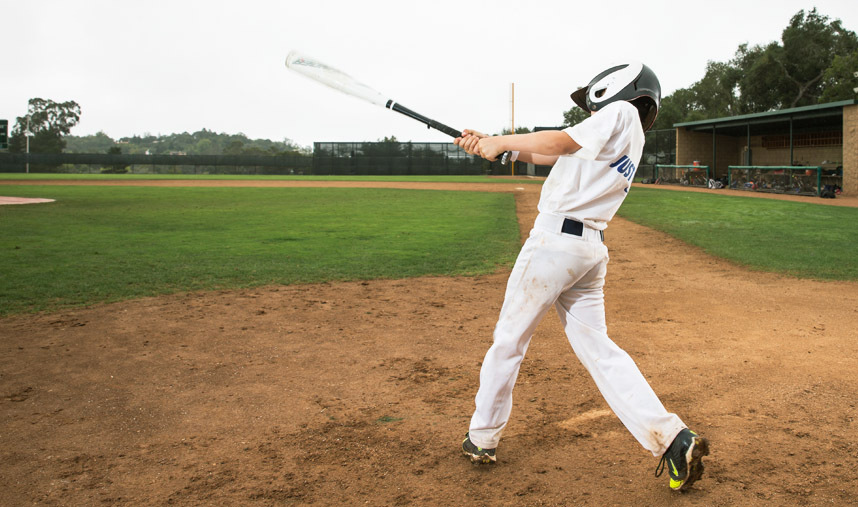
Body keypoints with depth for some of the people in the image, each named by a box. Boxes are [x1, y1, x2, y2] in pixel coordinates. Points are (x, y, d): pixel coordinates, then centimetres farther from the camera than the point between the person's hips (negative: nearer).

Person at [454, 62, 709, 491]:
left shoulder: (621, 113, -2)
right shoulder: (626, 137, 24)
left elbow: (561, 141, -14)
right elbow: (551, 156, 21)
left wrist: (500, 142, -3)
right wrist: (490, 145, 15)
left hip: (555, 240, -9)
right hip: (591, 250, 9)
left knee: (509, 338, 4)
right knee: (596, 348, 8)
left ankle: (482, 438, 17)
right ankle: (673, 438, 0)